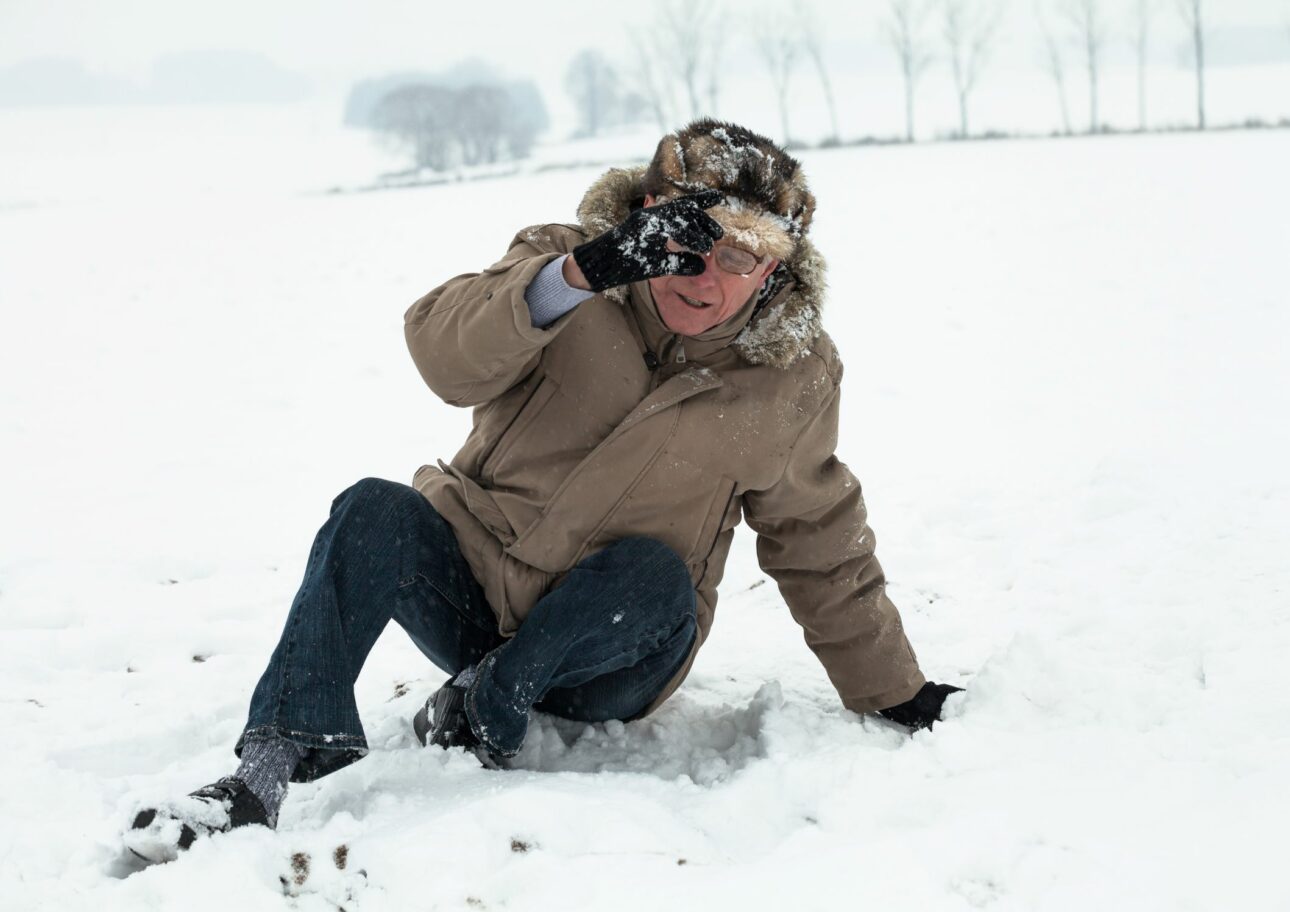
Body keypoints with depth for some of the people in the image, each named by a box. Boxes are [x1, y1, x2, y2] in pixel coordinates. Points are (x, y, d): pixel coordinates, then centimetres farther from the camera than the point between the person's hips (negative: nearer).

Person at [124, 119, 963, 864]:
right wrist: (585, 271, -45)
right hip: (471, 589, 0)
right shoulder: (567, 265, -9)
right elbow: (447, 352, -30)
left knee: (654, 575, -32)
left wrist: (893, 693, 10)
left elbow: (821, 546, 8)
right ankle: (271, 769, -35)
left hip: (605, 648, 0)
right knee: (375, 514, -28)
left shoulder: (790, 382, -5)